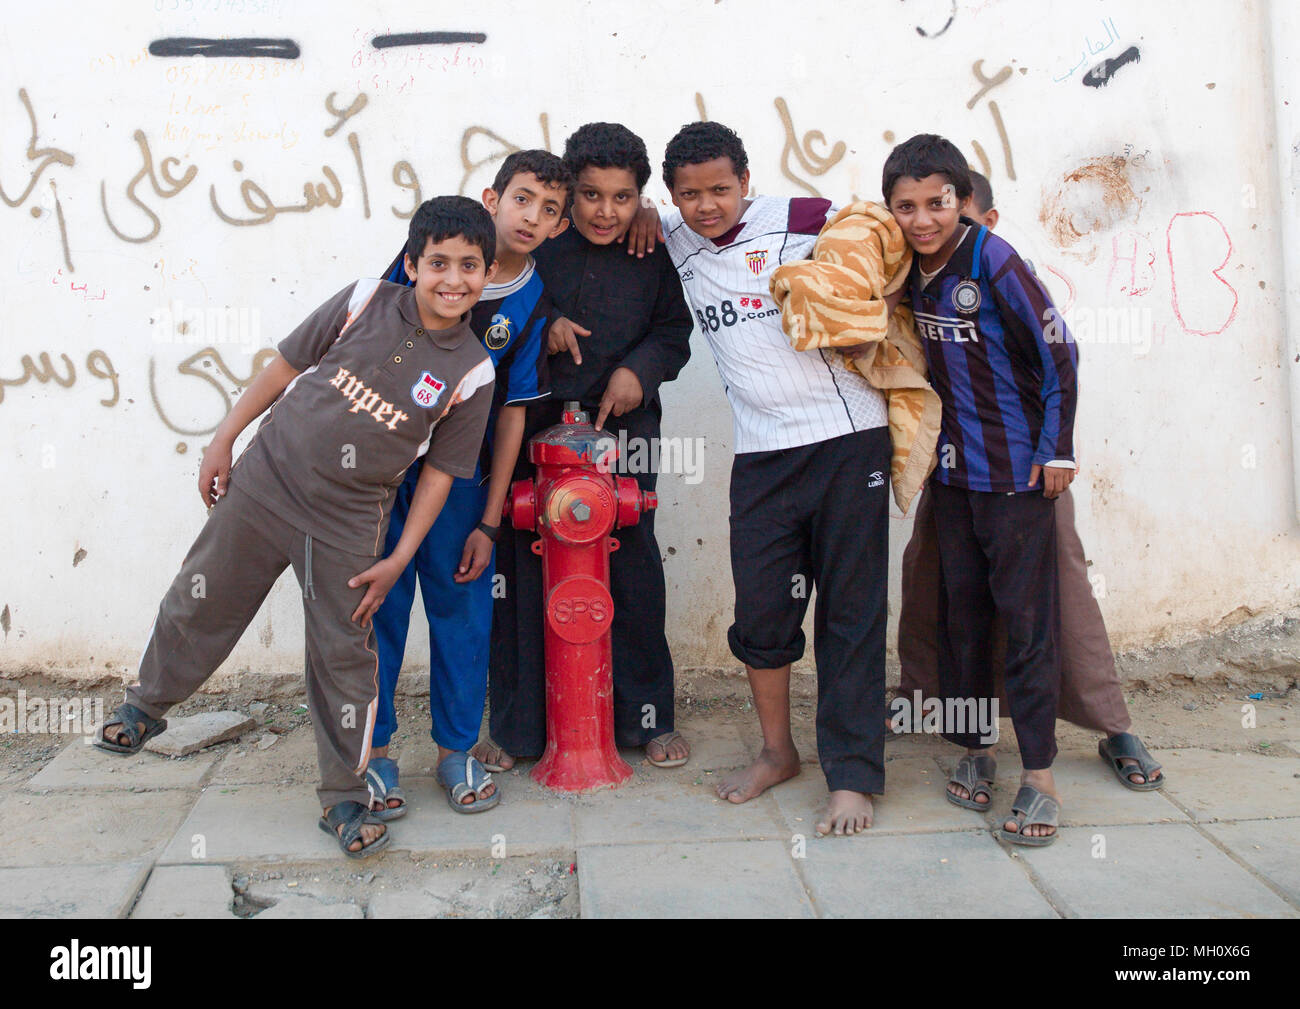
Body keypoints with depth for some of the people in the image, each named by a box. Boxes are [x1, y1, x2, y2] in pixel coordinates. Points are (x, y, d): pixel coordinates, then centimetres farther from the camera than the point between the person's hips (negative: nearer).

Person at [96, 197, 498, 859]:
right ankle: (144, 707, 44)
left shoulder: (472, 373, -8)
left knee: (344, 656, 5)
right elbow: (287, 365, 3)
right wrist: (224, 440, 5)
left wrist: (398, 560, -5)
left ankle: (344, 800, 22)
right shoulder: (366, 302, -7)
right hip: (264, 484, 2)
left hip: (348, 525, -1)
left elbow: (440, 472, -3)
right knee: (200, 605, 15)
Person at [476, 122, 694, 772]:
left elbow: (674, 332, 12)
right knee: (522, 569, 1)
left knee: (634, 567, 3)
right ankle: (516, 726, 16)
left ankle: (648, 718, 20)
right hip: (534, 425, 0)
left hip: (622, 427, 1)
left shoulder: (653, 259, 5)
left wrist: (640, 368, -6)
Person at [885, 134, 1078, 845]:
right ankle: (973, 750, 24)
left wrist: (1057, 449, -9)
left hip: (1017, 469, -6)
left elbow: (1057, 353, -11)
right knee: (961, 611, 11)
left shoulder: (992, 259, -14)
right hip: (952, 468, 6)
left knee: (1025, 616, -2)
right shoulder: (908, 270, 4)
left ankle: (1039, 777, 6)